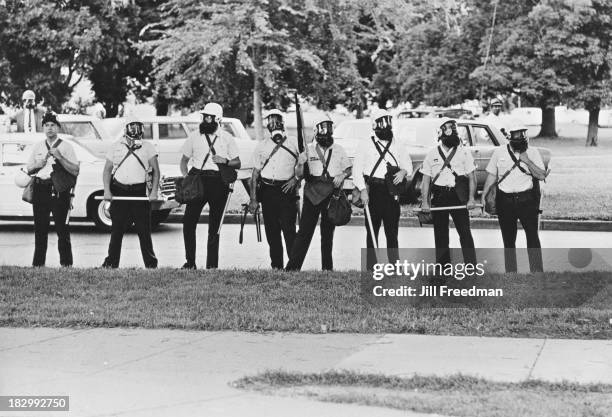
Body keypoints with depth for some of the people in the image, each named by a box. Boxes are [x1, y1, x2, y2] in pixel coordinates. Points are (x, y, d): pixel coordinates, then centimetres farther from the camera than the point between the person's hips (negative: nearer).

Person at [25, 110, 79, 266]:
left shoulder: (66, 147, 1)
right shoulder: (37, 147, 14)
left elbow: (75, 171, -7)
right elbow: (29, 170, 19)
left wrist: (60, 157, -17)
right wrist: (37, 165, -2)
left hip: (59, 190, -4)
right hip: (40, 189, 4)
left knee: (62, 230, -5)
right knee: (40, 229, 8)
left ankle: (66, 264, -1)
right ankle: (38, 264, 15)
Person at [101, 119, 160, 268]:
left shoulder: (148, 147, 9)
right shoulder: (116, 147, 11)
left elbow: (156, 170, 7)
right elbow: (107, 170, 11)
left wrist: (154, 191, -6)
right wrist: (107, 191, -3)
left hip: (140, 192, -1)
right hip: (119, 192, 1)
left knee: (144, 230, 0)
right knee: (116, 230, 3)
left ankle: (151, 263, 7)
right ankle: (111, 263, 9)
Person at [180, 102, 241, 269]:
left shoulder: (227, 138, 8)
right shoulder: (194, 138, 11)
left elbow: (237, 164, 9)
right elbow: (184, 161, 16)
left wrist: (225, 161, -12)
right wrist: (186, 177, -1)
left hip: (219, 182, -1)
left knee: (214, 226, 2)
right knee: (188, 221, -9)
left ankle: (212, 265, 6)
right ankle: (190, 262, -1)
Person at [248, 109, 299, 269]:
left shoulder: (294, 144, 7)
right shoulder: (261, 147, 12)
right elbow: (255, 174, 11)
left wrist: (296, 179, -5)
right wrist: (253, 199, 4)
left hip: (286, 190, -3)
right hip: (267, 191, 3)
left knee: (288, 229, -12)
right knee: (271, 231, 3)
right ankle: (276, 266, 9)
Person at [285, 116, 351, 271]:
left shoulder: (338, 150, 9)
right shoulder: (309, 149, 5)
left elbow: (349, 169, 16)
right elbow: (298, 175, 5)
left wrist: (342, 175, -5)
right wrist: (300, 163, -16)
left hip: (331, 193, 1)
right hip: (312, 193, -1)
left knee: (328, 232, 4)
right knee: (304, 231, -6)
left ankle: (327, 267, 11)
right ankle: (292, 267, -7)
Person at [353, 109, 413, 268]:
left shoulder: (397, 145, 13)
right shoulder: (367, 145, 4)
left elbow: (408, 164, 17)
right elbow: (357, 170, 2)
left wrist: (404, 171, -7)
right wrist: (362, 190, -8)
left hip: (392, 192, 2)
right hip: (373, 192, -2)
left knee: (392, 231, 1)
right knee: (372, 230, 1)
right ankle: (371, 266, 5)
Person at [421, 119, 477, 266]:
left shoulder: (464, 152, 6)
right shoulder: (432, 154, 10)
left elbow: (471, 177, 4)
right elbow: (426, 180, 9)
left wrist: (471, 198, -7)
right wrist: (425, 202, -1)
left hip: (458, 198, -2)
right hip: (439, 198, 2)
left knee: (465, 232, -6)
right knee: (440, 234, 5)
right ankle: (442, 266, 13)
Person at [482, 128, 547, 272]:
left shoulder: (532, 153, 2)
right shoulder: (499, 152, 6)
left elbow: (542, 175, -5)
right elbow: (491, 176, 12)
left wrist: (527, 161, -15)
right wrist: (483, 196, 5)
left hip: (526, 199, -2)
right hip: (505, 200, 2)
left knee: (532, 237, -7)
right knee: (508, 239, 7)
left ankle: (537, 273, -4)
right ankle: (511, 273, 16)